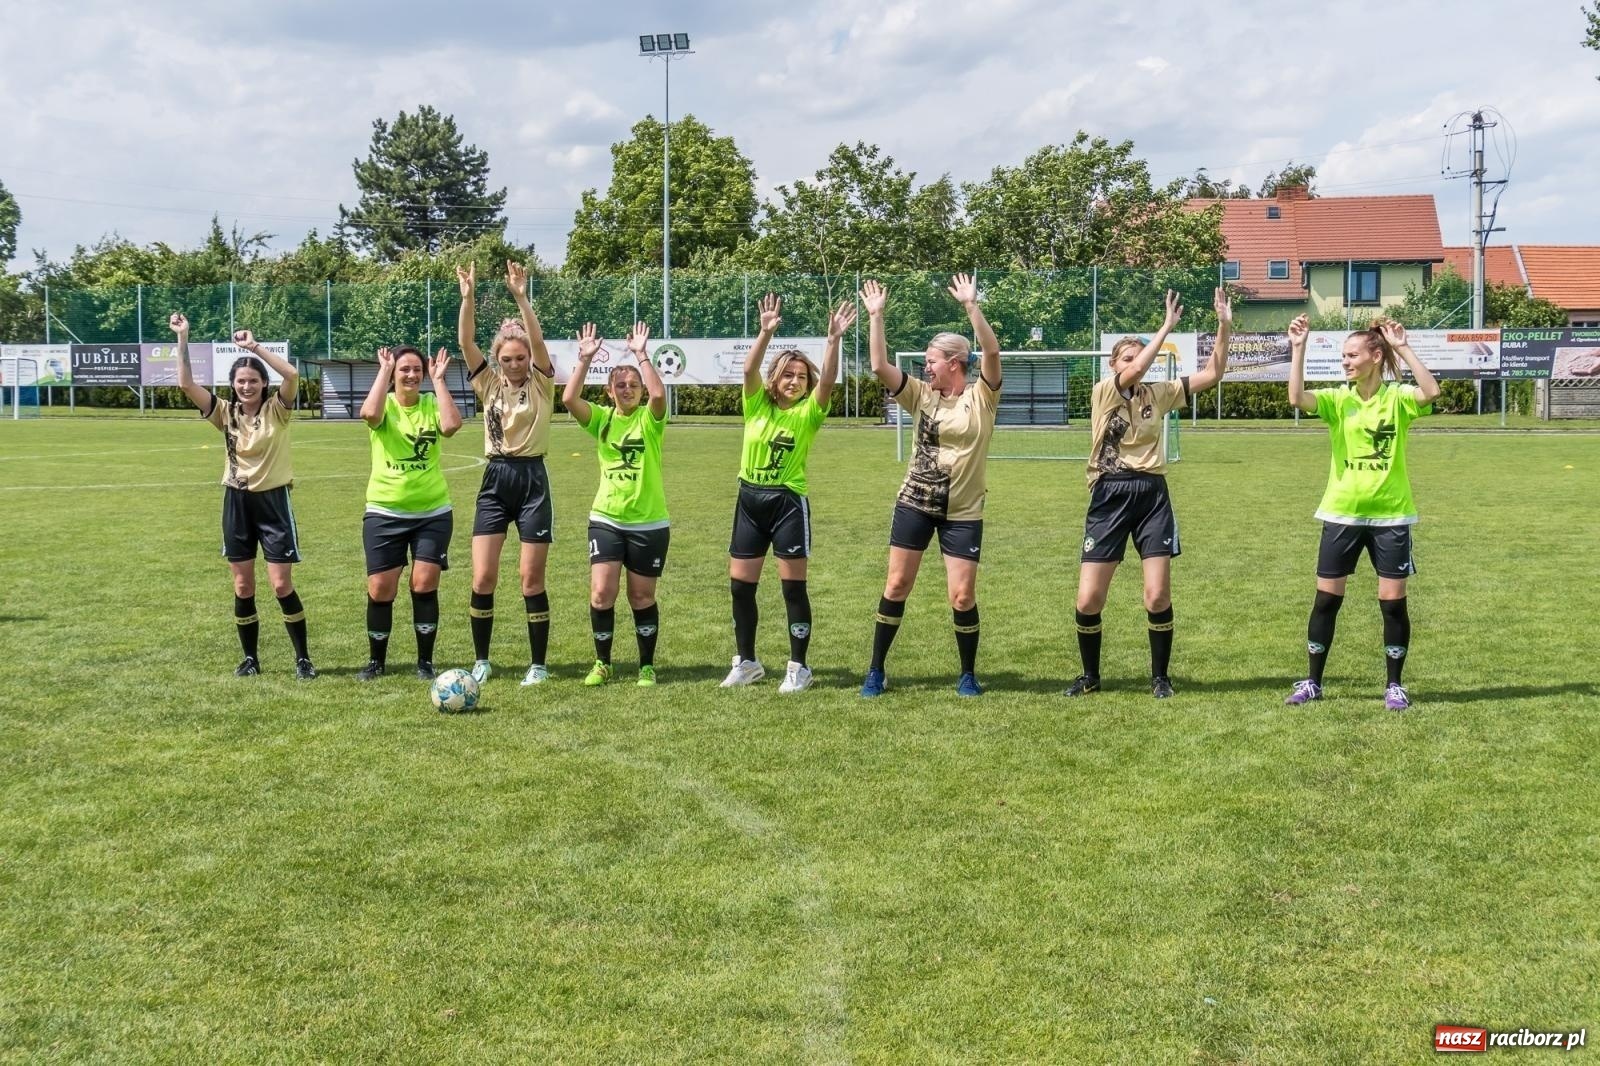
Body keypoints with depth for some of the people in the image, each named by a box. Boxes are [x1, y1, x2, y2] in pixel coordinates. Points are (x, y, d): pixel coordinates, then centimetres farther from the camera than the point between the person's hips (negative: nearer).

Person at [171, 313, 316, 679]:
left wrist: (254, 345, -23)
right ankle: (250, 658, 20)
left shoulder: (276, 411, -7)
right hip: (237, 501, 4)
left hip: (273, 499, -4)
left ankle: (302, 658, 7)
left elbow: (292, 374, -26)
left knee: (282, 585, -5)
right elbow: (186, 384, -8)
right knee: (242, 587, 8)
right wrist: (183, 339, -14)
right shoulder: (225, 413, 1)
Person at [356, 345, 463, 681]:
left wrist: (439, 379, -15)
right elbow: (369, 414, -28)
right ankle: (376, 660, 22)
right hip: (384, 513, 0)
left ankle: (425, 662, 11)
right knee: (380, 589, 3)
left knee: (425, 584, -4)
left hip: (432, 512, 0)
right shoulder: (385, 405, -3)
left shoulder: (432, 403, -1)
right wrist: (384, 370, -18)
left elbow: (451, 425, -23)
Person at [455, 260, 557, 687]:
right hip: (495, 481, 3)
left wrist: (521, 296, -28)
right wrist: (468, 297, -20)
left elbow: (538, 341, -17)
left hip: (532, 480, -3)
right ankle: (481, 660, 14)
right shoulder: (489, 385, 6)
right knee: (482, 578, -2)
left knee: (531, 579, 1)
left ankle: (538, 664, 12)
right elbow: (465, 342, -6)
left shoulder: (541, 385, -1)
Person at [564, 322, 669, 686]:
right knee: (601, 594, -6)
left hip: (649, 523, -2)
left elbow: (659, 394, -26)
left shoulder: (650, 419, -4)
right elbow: (569, 399, -15)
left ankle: (647, 666, 23)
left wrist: (641, 354, -23)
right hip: (605, 519, 2)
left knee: (642, 597, 8)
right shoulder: (601, 418, 2)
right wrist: (585, 359, -18)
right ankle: (602, 663, 13)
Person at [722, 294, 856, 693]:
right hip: (750, 500, 3)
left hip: (788, 503, -3)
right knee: (740, 586, 8)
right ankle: (747, 661, 23)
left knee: (793, 587, 0)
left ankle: (798, 667, 11)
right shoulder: (757, 405, 1)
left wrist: (833, 339, -32)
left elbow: (827, 380, -21)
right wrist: (766, 332, -30)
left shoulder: (808, 413, -4)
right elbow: (750, 370, -16)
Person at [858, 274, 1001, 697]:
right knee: (896, 586, 4)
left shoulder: (980, 398, -5)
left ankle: (968, 675, 17)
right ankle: (876, 671, 14)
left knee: (963, 596, -3)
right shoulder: (922, 395, 4)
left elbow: (992, 351, -21)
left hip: (963, 512, -3)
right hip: (914, 503, 3)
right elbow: (880, 367, -5)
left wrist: (971, 306, -27)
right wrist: (876, 316, -9)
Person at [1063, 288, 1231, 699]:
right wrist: (1167, 326, -19)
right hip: (1110, 497, -2)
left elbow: (1212, 374, 3)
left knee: (1158, 597, -4)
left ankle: (1159, 677, 14)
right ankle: (1090, 676, 19)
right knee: (1088, 601, -3)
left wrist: (1224, 326, -7)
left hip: (1152, 496, 2)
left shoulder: (1158, 393, 7)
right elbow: (1137, 369, -22)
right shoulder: (1102, 392, -4)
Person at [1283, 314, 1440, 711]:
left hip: (1390, 514, -2)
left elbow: (1431, 392, -26)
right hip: (1342, 514, 2)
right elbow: (1297, 398, -18)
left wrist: (1403, 348, -28)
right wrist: (1298, 349, -23)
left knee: (1393, 602, 3)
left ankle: (1395, 686, 17)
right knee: (1326, 599, 5)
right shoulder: (1338, 399, -1)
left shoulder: (1397, 397, -5)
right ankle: (1312, 682, 16)